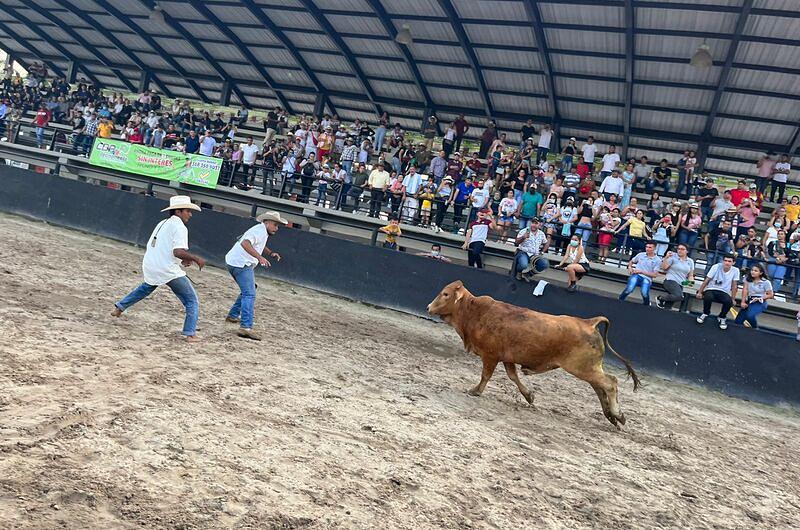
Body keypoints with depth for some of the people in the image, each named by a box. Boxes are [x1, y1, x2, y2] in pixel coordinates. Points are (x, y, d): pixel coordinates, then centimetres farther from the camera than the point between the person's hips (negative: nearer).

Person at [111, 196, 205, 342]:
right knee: (192, 301, 0)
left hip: (149, 267, 8)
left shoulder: (162, 223, 17)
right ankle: (190, 334, -9)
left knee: (147, 286, 40)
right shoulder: (179, 227, -10)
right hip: (168, 270, -8)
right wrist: (196, 258, -11)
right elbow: (178, 251, -24)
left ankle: (119, 307, 43)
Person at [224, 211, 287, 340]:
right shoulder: (260, 230, -14)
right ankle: (246, 327, -26)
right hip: (241, 264, -11)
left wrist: (270, 253, 20)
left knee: (247, 291, 26)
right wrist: (260, 257, -38)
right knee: (249, 295, -18)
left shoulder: (263, 232, 18)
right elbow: (245, 243, -31)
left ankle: (233, 315, 37)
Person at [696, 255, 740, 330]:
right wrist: (699, 292, -7)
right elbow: (706, 280, -5)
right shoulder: (716, 267, -8)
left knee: (729, 301, -34)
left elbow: (734, 285, 2)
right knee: (708, 297, -38)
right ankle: (705, 314, -4)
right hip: (711, 289, -1)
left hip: (724, 292, 1)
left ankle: (722, 318, -1)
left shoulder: (735, 270, -4)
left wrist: (733, 299, 0)